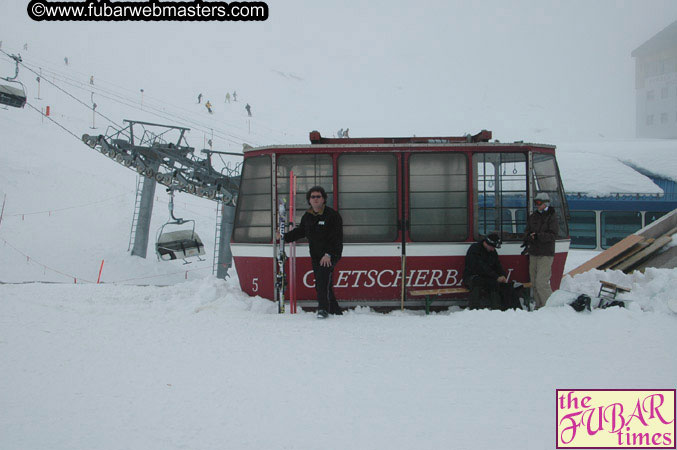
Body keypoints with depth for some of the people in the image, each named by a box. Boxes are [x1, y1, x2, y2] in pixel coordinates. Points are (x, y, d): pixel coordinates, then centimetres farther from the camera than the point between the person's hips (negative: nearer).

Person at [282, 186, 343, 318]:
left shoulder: (332, 215, -9)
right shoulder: (307, 217, 11)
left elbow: (336, 238, -14)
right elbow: (299, 232, 26)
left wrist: (328, 254, -21)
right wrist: (284, 237, 15)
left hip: (330, 256, -7)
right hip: (315, 256, 7)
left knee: (322, 280, -22)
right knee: (320, 285, 6)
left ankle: (323, 309, -22)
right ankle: (335, 311, 16)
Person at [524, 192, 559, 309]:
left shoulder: (551, 217, -4)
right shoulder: (532, 217, 15)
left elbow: (553, 235, -11)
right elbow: (527, 231, 16)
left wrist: (538, 236, -21)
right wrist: (529, 237, -7)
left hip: (546, 255, -6)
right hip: (533, 254, 7)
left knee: (541, 282, -15)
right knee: (534, 283, 7)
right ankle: (539, 306, 16)